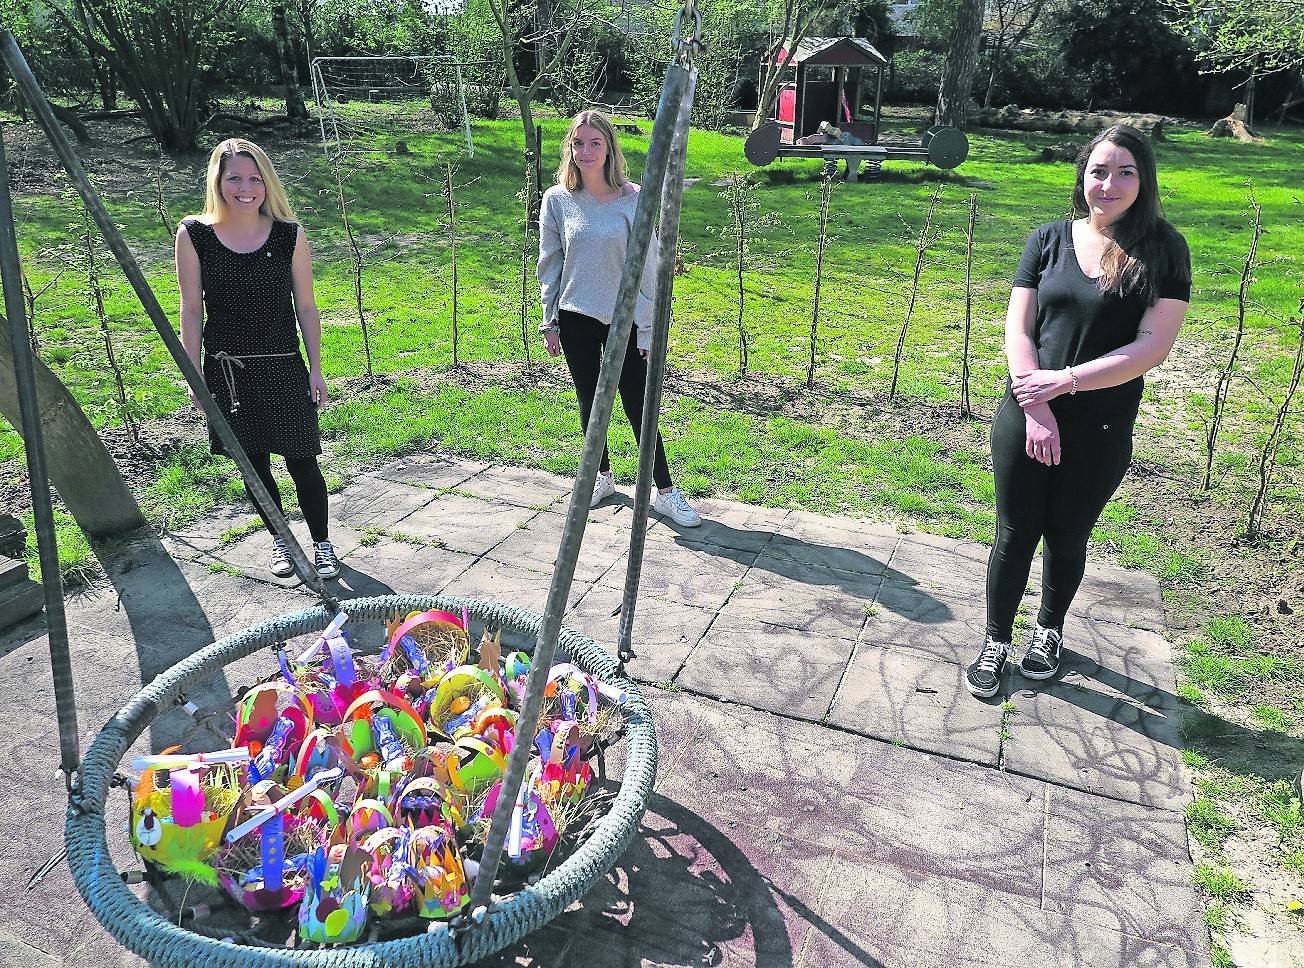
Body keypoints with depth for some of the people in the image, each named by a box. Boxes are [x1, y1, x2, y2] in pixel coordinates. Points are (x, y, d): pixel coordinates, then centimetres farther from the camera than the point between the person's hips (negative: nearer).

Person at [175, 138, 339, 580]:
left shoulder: (289, 235, -6)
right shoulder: (193, 235, -6)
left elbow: (306, 308, 1)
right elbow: (192, 310, 0)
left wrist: (315, 369, 2)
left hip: (284, 369, -1)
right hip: (226, 372, 1)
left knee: (302, 462, 3)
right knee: (254, 464, 12)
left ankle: (322, 543, 22)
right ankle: (280, 539, 32)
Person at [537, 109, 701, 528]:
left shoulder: (633, 199, -7)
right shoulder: (557, 199, -1)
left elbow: (647, 267, -5)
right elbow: (550, 265, 6)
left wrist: (648, 327, -6)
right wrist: (549, 322, 5)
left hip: (624, 319, -2)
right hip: (576, 320, 2)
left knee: (639, 407, -1)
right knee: (589, 402, 13)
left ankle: (665, 492, 9)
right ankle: (602, 476, 33)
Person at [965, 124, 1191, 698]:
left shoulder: (1161, 251, -5)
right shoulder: (1049, 240, 1)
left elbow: (1152, 347, -12)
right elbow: (1018, 331, -3)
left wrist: (1064, 380, -17)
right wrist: (1035, 412, -13)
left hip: (1101, 431, -1)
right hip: (1027, 418, 1)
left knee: (1066, 538, 15)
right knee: (1014, 536, 9)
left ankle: (1049, 631, 40)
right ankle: (996, 642, 28)